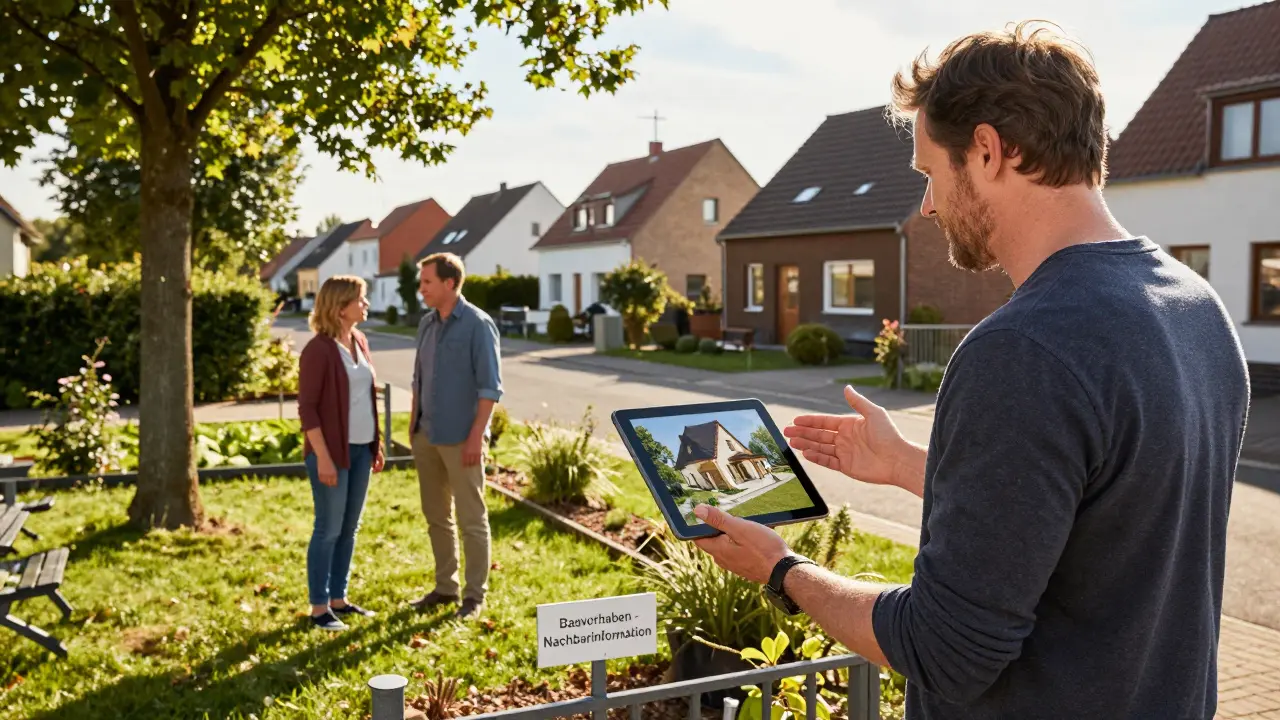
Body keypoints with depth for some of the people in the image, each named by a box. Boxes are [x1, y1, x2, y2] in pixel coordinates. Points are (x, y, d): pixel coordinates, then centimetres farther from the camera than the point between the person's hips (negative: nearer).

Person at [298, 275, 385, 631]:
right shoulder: (318, 350, -14)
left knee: (349, 528, 13)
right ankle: (319, 607, 11)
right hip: (332, 451, -8)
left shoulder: (359, 341, 9)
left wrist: (377, 444, 14)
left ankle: (338, 598, 24)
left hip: (360, 448, 8)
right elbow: (307, 407, -15)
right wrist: (323, 457, -19)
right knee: (329, 529, 0)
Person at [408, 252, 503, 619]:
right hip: (427, 437, 7)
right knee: (436, 516, 14)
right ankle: (445, 587, 26)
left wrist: (477, 435, -18)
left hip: (460, 438, -7)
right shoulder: (427, 323, 10)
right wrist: (413, 423, 15)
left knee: (471, 519, 1)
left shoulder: (478, 324, -11)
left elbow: (490, 386, -14)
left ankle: (475, 595, 12)